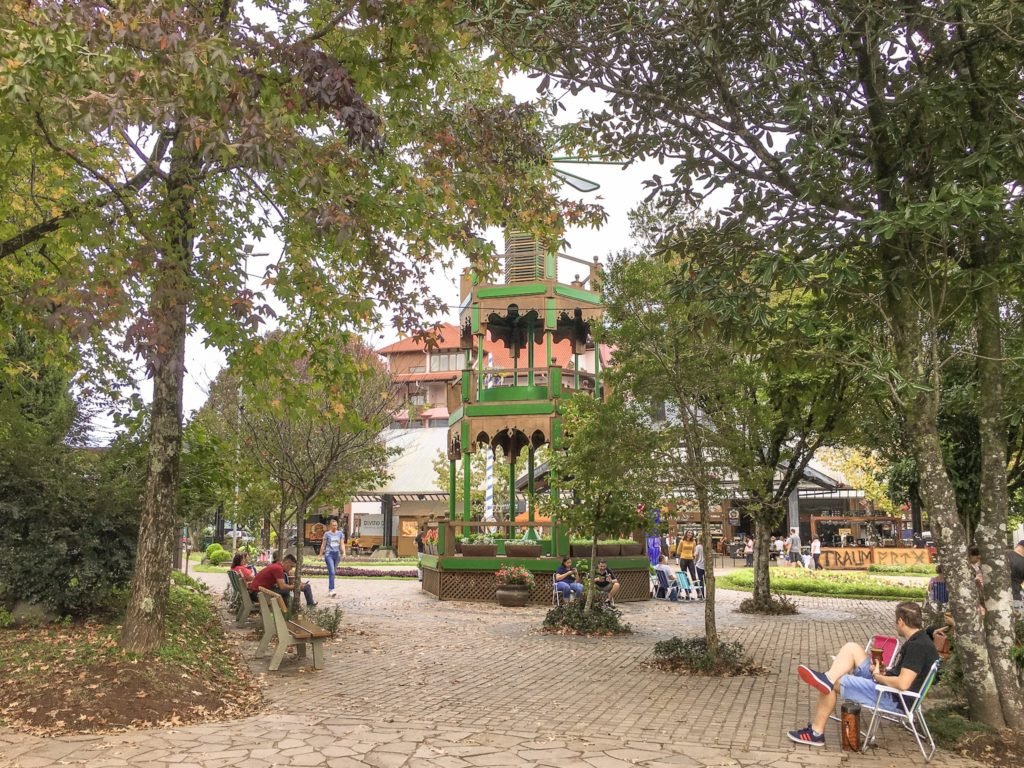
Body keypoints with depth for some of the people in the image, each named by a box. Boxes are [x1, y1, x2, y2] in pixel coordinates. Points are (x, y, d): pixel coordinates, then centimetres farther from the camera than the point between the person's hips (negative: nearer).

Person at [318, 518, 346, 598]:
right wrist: (321, 554, 9)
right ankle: (331, 590, -20)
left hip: (337, 554, 4)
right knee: (332, 572, -15)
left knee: (333, 572, 10)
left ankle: (329, 590, 20)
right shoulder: (327, 534, 1)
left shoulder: (340, 534, 7)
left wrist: (344, 552, -11)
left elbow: (342, 544, 3)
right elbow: (323, 545, 6)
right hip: (329, 554, -3)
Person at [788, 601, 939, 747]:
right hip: (887, 686, 10)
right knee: (851, 648, 1)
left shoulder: (917, 645, -23)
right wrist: (884, 671, 3)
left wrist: (878, 676, -13)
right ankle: (827, 679, -20)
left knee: (834, 683, -6)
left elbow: (903, 684, -32)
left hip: (894, 699, -10)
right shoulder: (917, 639, 10)